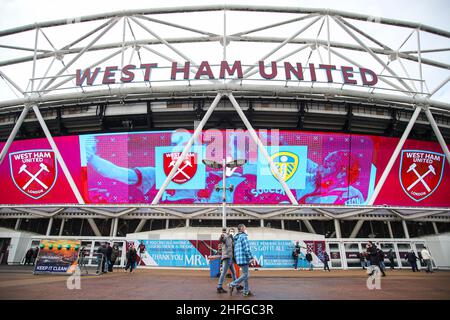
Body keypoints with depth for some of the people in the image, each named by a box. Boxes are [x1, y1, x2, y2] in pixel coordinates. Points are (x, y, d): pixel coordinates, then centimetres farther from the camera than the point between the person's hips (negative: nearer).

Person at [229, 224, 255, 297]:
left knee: (246, 275, 13)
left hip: (239, 258, 9)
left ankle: (246, 291, 13)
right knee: (245, 275, -4)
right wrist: (251, 258, -15)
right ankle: (232, 285, -6)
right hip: (244, 258, -9)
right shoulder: (243, 236, -10)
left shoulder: (236, 238, 18)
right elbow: (246, 248, -18)